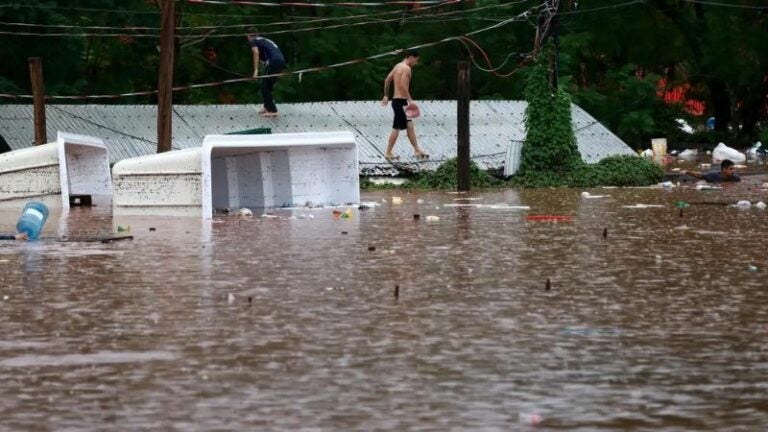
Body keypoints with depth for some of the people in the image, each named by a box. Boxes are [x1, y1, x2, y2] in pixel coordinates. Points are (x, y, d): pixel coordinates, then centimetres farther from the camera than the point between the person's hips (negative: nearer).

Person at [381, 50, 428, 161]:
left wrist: (386, 96, 27)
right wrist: (410, 100, -22)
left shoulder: (398, 66, 15)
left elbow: (387, 80, 21)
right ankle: (388, 153, 1)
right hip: (401, 101, -10)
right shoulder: (406, 68, -14)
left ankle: (417, 150, 16)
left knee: (410, 126, 12)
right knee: (396, 128, -4)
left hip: (397, 100, 10)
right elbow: (403, 85, -25)